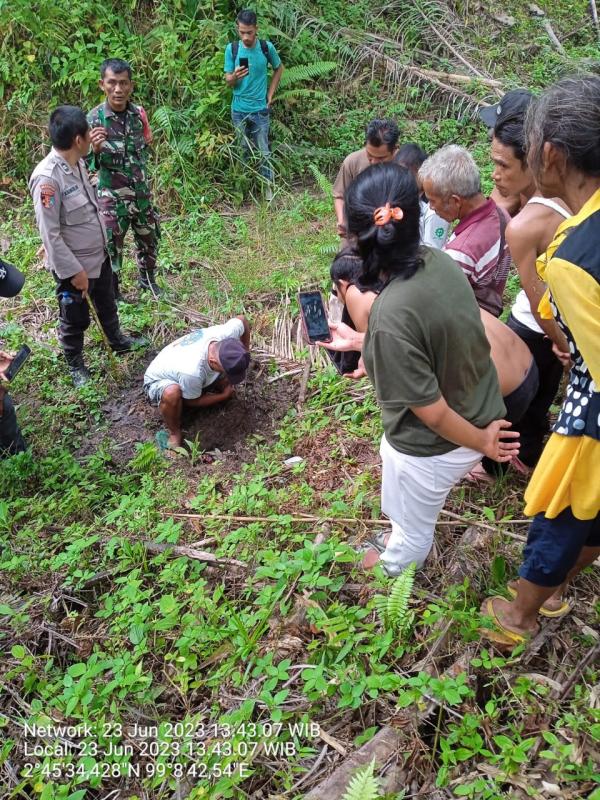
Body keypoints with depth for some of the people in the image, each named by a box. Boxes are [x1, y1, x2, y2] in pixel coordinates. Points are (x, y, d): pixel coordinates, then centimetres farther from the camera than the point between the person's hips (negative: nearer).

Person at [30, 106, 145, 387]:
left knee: (107, 303, 29)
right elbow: (50, 234, -26)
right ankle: (75, 364, 36)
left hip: (98, 254, 8)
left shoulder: (77, 162, -4)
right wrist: (74, 271, -22)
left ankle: (117, 341, 53)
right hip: (74, 264, -8)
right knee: (75, 319, 14)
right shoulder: (47, 178, -30)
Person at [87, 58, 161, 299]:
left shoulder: (139, 113, -5)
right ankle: (112, 294, 25)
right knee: (111, 247, 6)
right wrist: (95, 150, -36)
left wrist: (141, 173, 9)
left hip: (141, 191, 5)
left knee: (149, 238, 20)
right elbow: (89, 166, -17)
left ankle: (147, 279, 46)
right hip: (111, 195, -4)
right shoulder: (94, 119, -17)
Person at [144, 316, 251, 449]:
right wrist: (224, 395, -13)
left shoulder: (226, 334, -32)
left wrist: (246, 355, -5)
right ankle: (174, 432, -13)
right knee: (172, 393, -40)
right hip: (158, 380, -7)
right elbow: (192, 401, -22)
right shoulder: (192, 371, -46)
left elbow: (242, 320, -6)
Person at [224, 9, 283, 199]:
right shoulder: (232, 49, -9)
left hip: (260, 109, -1)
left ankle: (268, 185, 19)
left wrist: (270, 94, 4)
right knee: (242, 150, 14)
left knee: (263, 151, 4)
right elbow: (228, 81, -4)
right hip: (239, 110, 1)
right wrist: (235, 77, -28)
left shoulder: (267, 47, -10)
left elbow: (279, 69, 9)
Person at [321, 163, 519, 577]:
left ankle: (394, 567, 57)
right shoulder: (439, 261, -13)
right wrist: (357, 341, 8)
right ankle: (405, 539, 65)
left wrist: (479, 443, -8)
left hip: (432, 445, -7)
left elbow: (430, 411, -26)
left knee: (412, 526, 27)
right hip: (482, 413, 7)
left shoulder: (392, 316, -37)